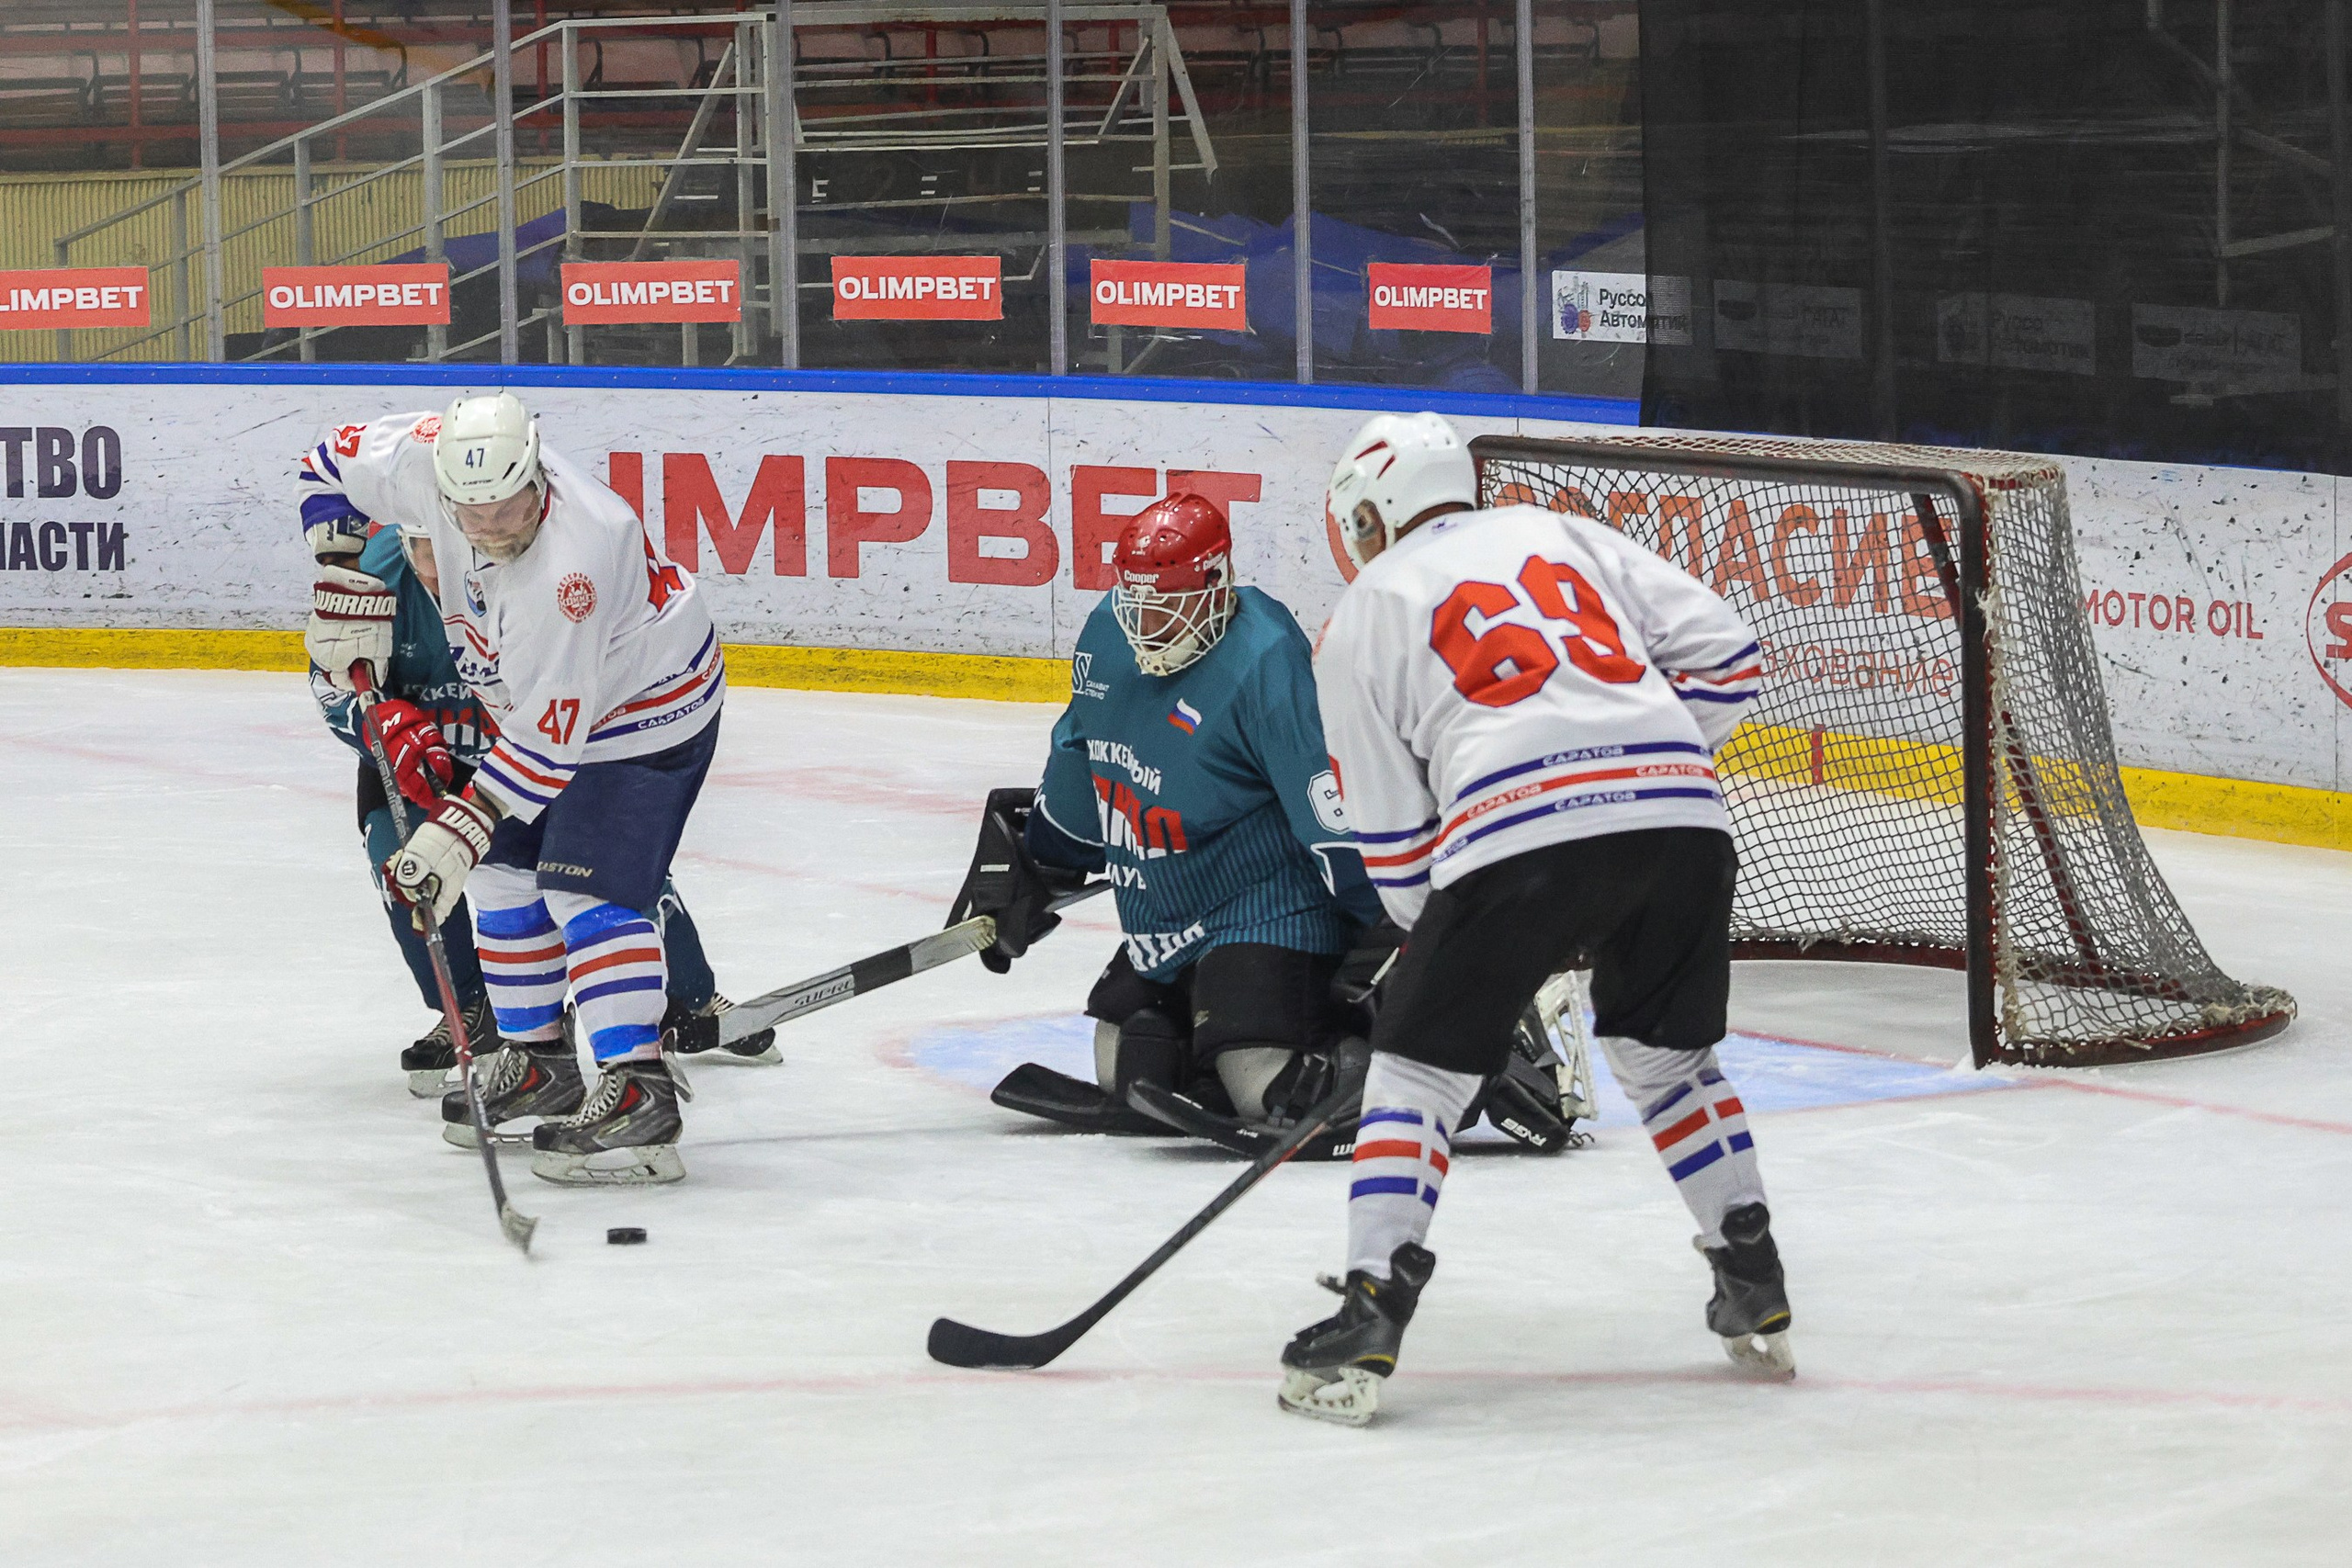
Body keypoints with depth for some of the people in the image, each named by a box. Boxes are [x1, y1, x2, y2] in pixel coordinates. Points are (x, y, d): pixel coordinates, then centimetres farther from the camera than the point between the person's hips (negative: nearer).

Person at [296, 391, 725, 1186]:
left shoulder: (571, 563, -40)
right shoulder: (427, 458, -21)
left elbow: (549, 738, -36)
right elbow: (331, 467, 0)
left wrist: (458, 831, -35)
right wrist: (348, 589, -8)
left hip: (648, 710, -9)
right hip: (531, 696, 9)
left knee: (583, 888, -19)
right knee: (502, 870, 12)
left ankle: (637, 1093, -24)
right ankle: (537, 1061, 24)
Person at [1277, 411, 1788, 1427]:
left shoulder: (1364, 616, 18)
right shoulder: (1564, 538, 27)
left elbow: (1391, 833, 16)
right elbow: (1722, 650, 17)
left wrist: (1433, 933, 29)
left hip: (1518, 836, -4)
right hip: (1681, 818, 4)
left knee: (1416, 1066, 9)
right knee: (1667, 1054, 25)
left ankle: (1367, 1321, -2)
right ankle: (1755, 1295, 25)